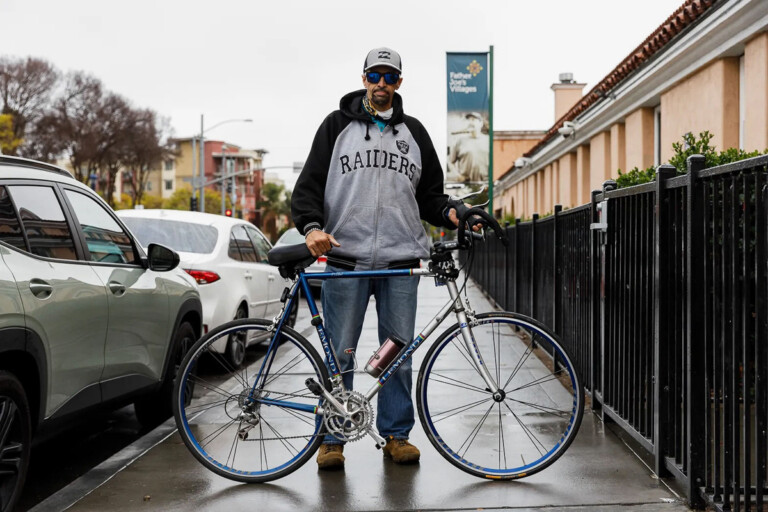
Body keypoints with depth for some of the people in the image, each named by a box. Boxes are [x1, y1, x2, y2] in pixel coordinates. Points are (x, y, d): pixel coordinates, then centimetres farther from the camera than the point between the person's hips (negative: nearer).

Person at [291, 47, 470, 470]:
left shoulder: (414, 132, 17)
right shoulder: (337, 125, 10)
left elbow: (429, 193, 19)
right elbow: (309, 184, 4)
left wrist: (449, 213, -3)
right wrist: (312, 227, -14)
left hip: (400, 262, 2)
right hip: (345, 259, -2)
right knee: (339, 354, 1)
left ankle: (396, 434, 17)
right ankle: (332, 437, 11)